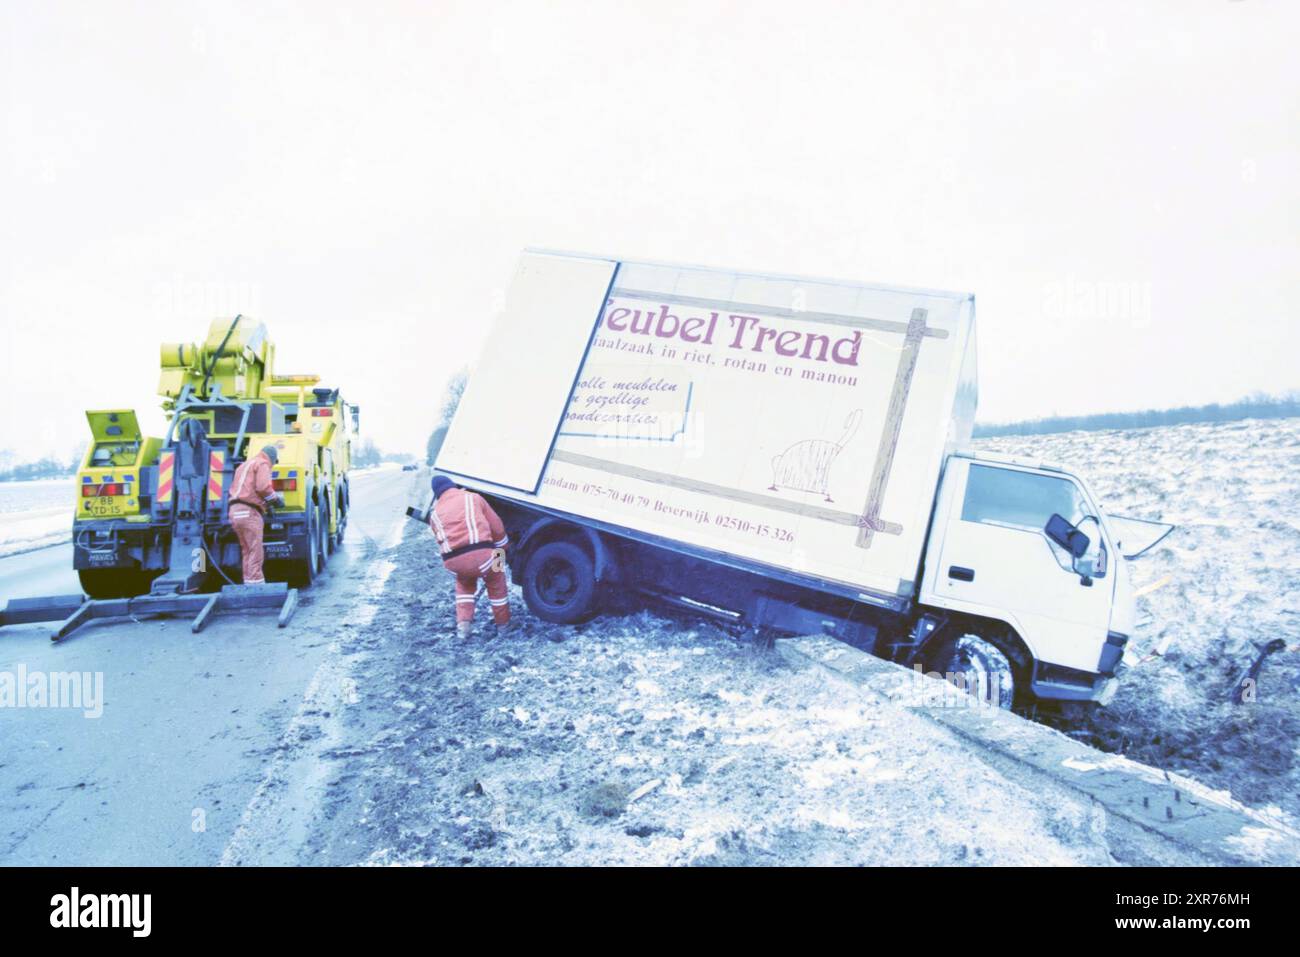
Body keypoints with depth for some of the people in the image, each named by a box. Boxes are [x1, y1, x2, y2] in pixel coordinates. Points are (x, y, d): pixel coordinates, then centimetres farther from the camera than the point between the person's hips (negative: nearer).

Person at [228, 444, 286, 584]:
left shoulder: (244, 464, 27)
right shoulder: (262, 464, -1)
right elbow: (263, 487, -17)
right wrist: (276, 498, -2)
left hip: (235, 510, 9)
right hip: (249, 511, -9)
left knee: (247, 551, 13)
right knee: (255, 552, -8)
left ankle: (249, 581, 14)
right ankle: (256, 584, -11)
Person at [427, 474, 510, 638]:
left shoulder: (434, 513, 22)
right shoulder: (473, 497, 17)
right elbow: (497, 528, 18)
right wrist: (502, 549, 35)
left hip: (453, 562, 2)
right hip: (481, 554, -2)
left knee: (464, 582, 36)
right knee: (496, 581, 29)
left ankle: (463, 623, 21)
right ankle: (503, 624, 34)